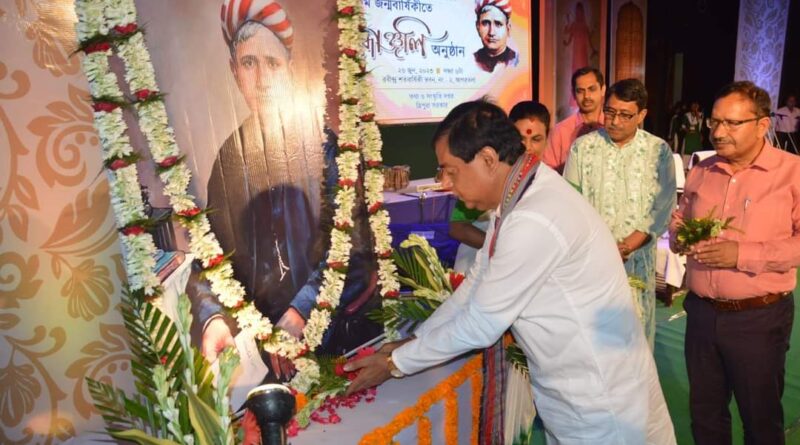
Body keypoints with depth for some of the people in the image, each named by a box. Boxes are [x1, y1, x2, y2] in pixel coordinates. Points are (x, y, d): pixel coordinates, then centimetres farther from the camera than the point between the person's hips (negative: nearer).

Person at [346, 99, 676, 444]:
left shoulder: (534, 221, -31)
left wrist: (395, 364, -10)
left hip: (599, 398, -8)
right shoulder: (519, 195, -1)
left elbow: (479, 325, -23)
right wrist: (415, 340, 7)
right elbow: (478, 283, 7)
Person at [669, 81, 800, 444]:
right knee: (704, 411, 20)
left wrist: (743, 254, -24)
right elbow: (678, 219, 17)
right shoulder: (701, 171, 6)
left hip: (759, 318, -4)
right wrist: (677, 236, -5)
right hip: (701, 312, 5)